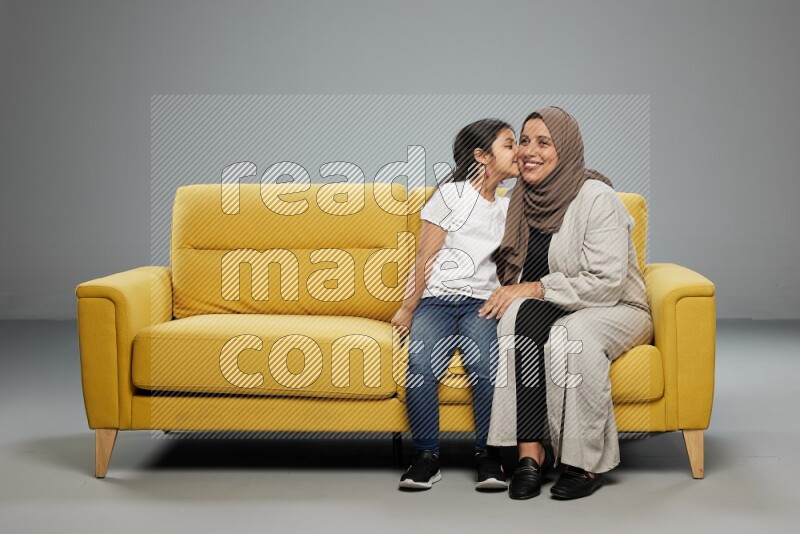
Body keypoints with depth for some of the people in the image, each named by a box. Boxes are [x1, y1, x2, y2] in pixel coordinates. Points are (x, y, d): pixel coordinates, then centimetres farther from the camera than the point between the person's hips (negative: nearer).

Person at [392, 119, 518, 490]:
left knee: (484, 362, -30)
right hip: (436, 299, -3)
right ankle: (426, 456, -18)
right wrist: (408, 309, -4)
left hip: (482, 302, 3)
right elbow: (425, 257, 2)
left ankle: (488, 454, -17)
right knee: (422, 364, -32)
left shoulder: (509, 209, 22)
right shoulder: (451, 194, 6)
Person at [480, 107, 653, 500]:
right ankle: (531, 450, -31)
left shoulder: (597, 199, -15)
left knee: (572, 334, -37)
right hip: (551, 311, 5)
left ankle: (588, 461, -25)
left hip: (617, 310, -5)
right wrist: (511, 292, -7)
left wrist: (537, 288, -23)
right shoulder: (522, 197, 5)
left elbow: (607, 283, -21)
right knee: (519, 315, -30)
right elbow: (516, 271, 16)